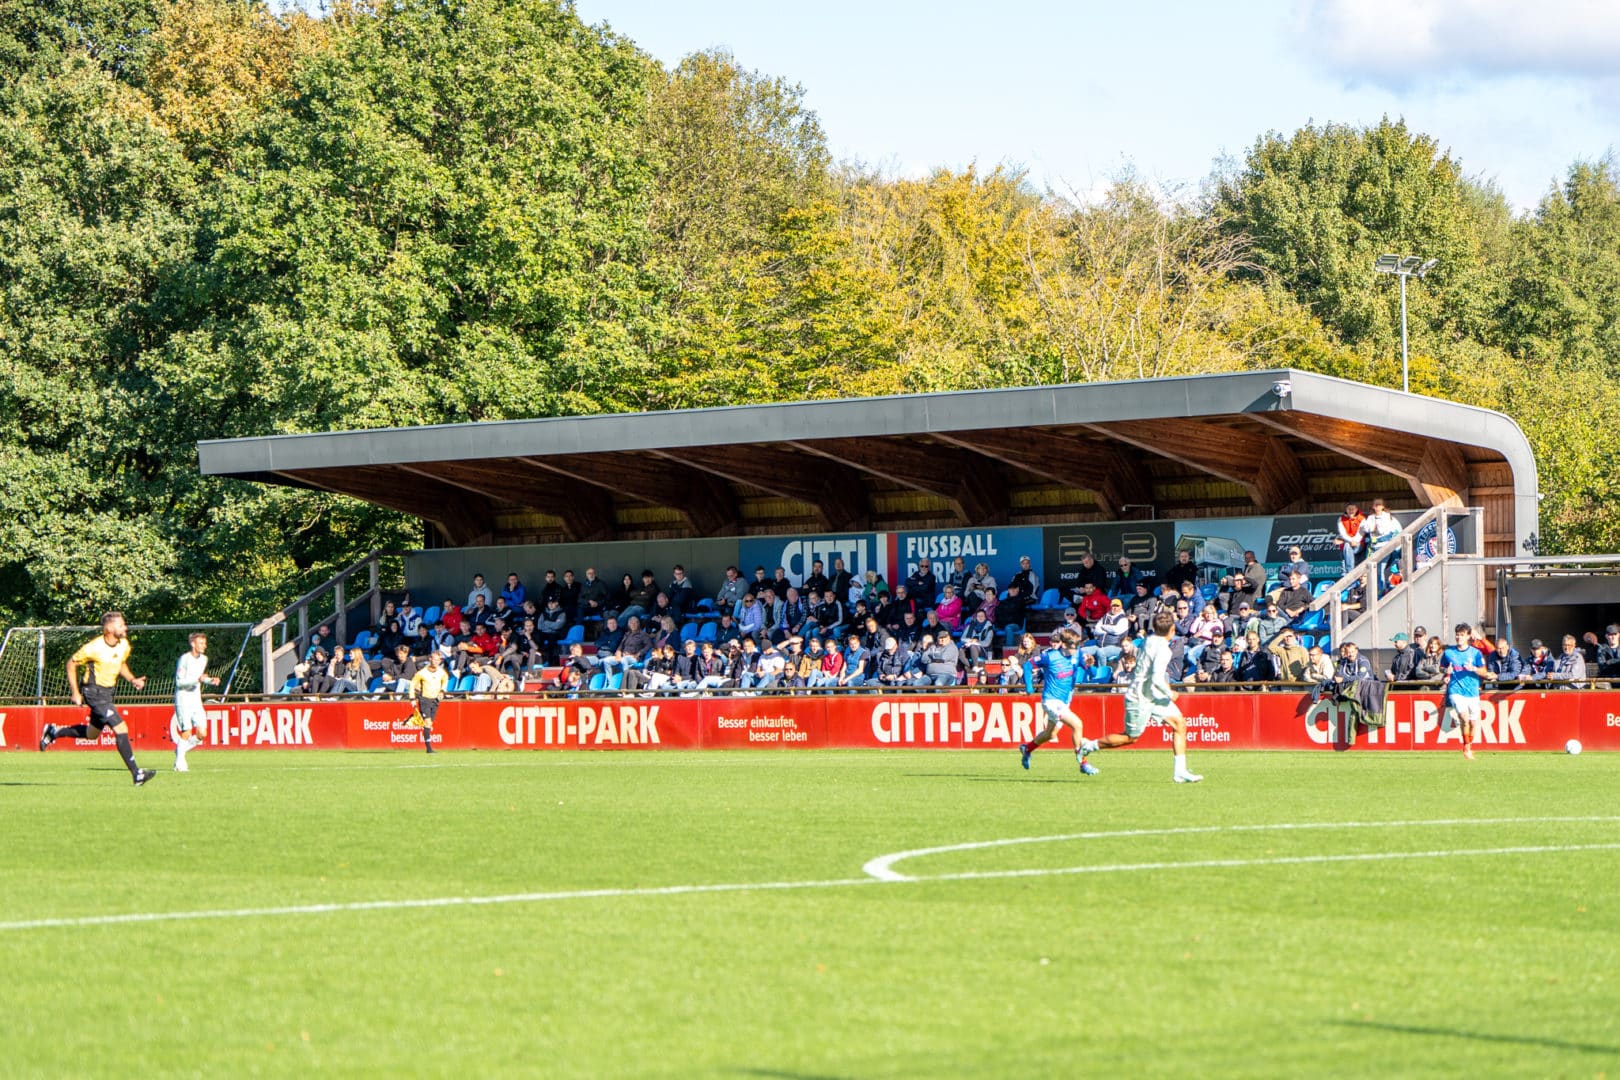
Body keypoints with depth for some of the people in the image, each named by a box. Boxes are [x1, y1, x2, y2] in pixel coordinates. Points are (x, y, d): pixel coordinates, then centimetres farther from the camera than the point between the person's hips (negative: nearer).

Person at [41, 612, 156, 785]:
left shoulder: (124, 645, -1)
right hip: (94, 692, -9)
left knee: (92, 733, 21)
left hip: (108, 692, 9)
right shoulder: (94, 647, -21)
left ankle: (54, 732, 39)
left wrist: (132, 679, 1)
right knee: (121, 729, -16)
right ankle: (136, 774, -15)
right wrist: (75, 693, -11)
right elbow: (71, 663, -10)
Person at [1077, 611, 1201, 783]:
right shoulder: (1163, 649, -25)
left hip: (1154, 696, 9)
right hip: (1140, 699, -9)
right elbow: (1157, 679, -31)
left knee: (1180, 723, 2)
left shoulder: (1149, 639, 3)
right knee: (1131, 737, 5)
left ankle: (1180, 771, 2)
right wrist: (1170, 694, -15)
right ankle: (1088, 746, 21)